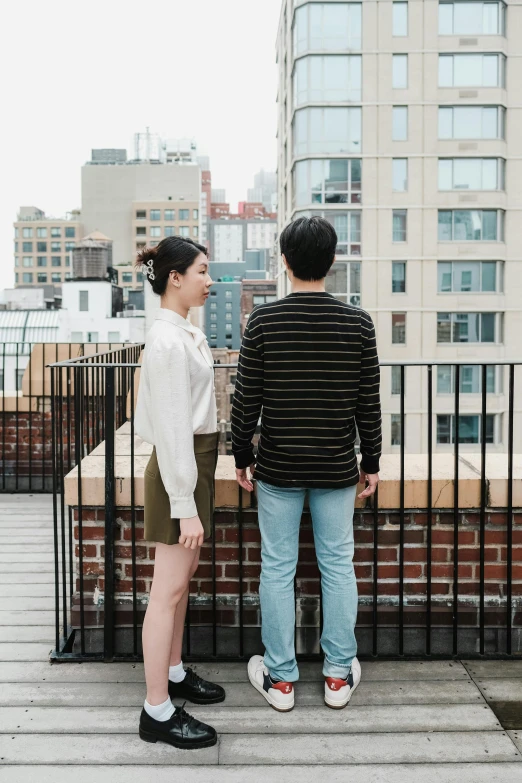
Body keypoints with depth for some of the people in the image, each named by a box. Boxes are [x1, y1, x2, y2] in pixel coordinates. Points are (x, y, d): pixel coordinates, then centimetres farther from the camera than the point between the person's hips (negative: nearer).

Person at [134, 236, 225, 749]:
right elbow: (172, 427, -23)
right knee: (169, 589, -2)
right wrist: (185, 506, -22)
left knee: (183, 579, 19)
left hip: (196, 461, 10)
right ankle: (157, 712, 8)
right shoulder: (168, 341, -20)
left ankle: (173, 672, 34)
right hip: (178, 469, -10)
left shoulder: (185, 333, 10)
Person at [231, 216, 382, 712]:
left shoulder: (263, 320, -8)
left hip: (278, 468, -1)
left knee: (278, 569, 9)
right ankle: (339, 675, 22)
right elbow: (368, 402, -1)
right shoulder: (358, 323, -4)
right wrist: (371, 462, 10)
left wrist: (241, 457, 6)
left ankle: (280, 678, 20)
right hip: (337, 469, 1)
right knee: (338, 567, 12)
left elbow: (246, 398, -6)